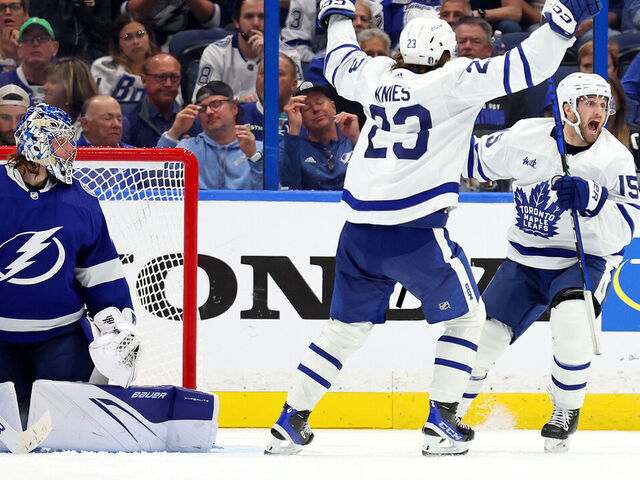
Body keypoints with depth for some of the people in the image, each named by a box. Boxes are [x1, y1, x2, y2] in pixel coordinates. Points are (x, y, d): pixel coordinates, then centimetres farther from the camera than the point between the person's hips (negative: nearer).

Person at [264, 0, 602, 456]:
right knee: (466, 316, 14)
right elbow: (521, 69, -13)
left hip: (361, 231, 6)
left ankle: (291, 421, 17)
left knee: (347, 326, 20)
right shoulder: (452, 81, -6)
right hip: (418, 231, -6)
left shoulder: (376, 74, 10)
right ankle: (442, 422, 5)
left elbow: (340, 66, 33)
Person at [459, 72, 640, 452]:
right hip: (526, 260, 3)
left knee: (572, 322, -32)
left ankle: (567, 412, -10)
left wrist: (590, 198, -37)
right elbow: (476, 159, 9)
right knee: (483, 337, -2)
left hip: (585, 260, -3)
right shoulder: (526, 137, -8)